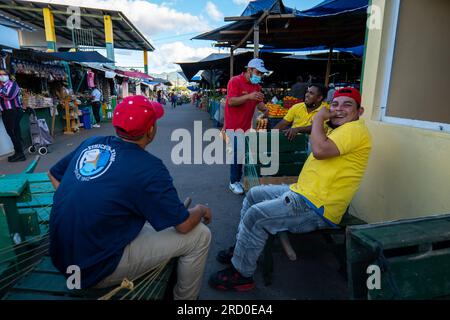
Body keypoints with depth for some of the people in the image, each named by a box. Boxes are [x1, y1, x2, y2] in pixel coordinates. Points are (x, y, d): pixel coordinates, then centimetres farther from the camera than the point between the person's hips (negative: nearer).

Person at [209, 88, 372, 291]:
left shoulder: (355, 129, -11)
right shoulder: (340, 130, 19)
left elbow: (320, 150, -27)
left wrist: (319, 119, -14)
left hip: (317, 209, -11)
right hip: (302, 192, 11)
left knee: (256, 215, -20)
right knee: (253, 195, 15)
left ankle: (241, 274, -2)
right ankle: (242, 247, 25)